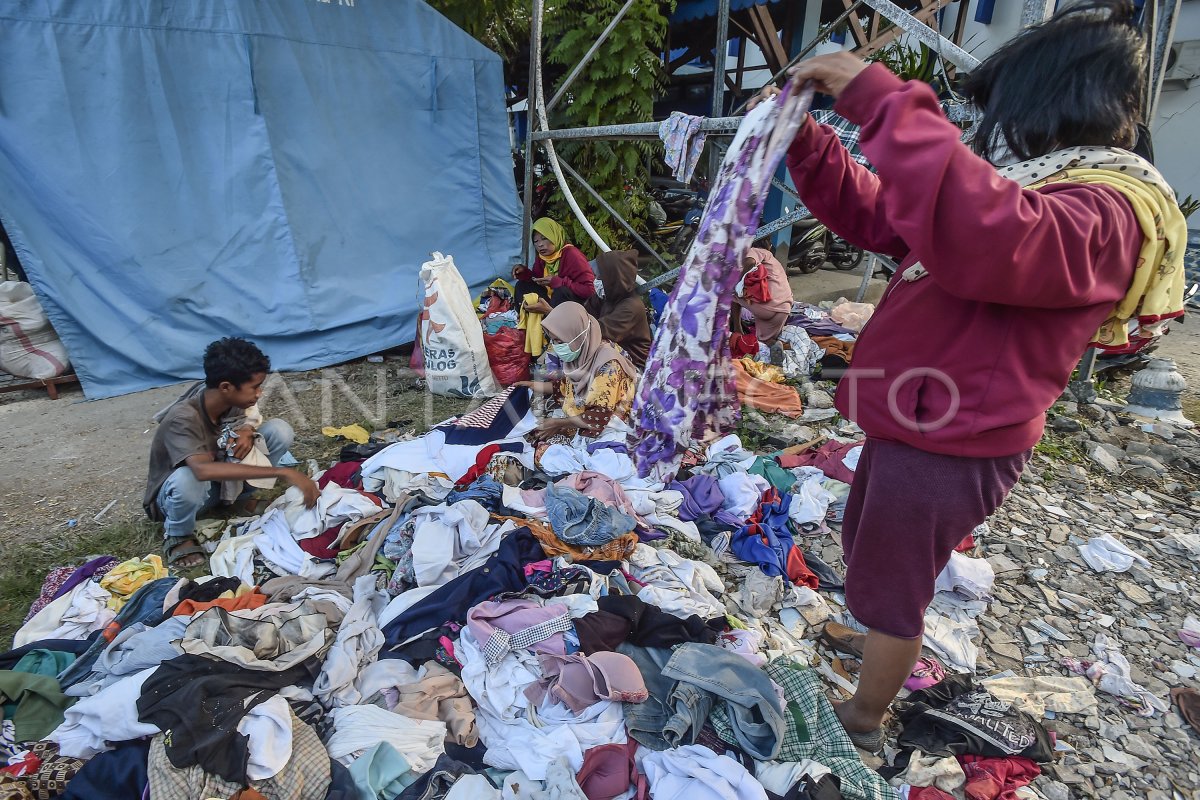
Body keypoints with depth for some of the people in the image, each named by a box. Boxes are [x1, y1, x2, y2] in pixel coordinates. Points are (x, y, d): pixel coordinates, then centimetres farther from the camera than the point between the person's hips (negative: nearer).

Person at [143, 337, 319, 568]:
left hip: (224, 479, 5)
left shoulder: (232, 398, -18)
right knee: (188, 479, -42)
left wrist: (247, 432, -21)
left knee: (280, 430, -17)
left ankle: (242, 496, 2)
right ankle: (177, 534, -8)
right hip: (175, 490, -4)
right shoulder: (183, 419, -36)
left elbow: (250, 419, 5)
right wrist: (282, 472, -55)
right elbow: (203, 470, -53)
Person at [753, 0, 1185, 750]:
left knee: (890, 589, 10)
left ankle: (862, 721, 36)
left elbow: (985, 235, -45)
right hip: (916, 422, 10)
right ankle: (876, 657, 55)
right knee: (867, 551, 28)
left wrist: (880, 98, -41)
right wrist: (805, 142, -3)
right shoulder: (1040, 186, 11)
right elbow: (875, 215, 11)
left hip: (951, 447, -10)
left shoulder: (1110, 212, -21)